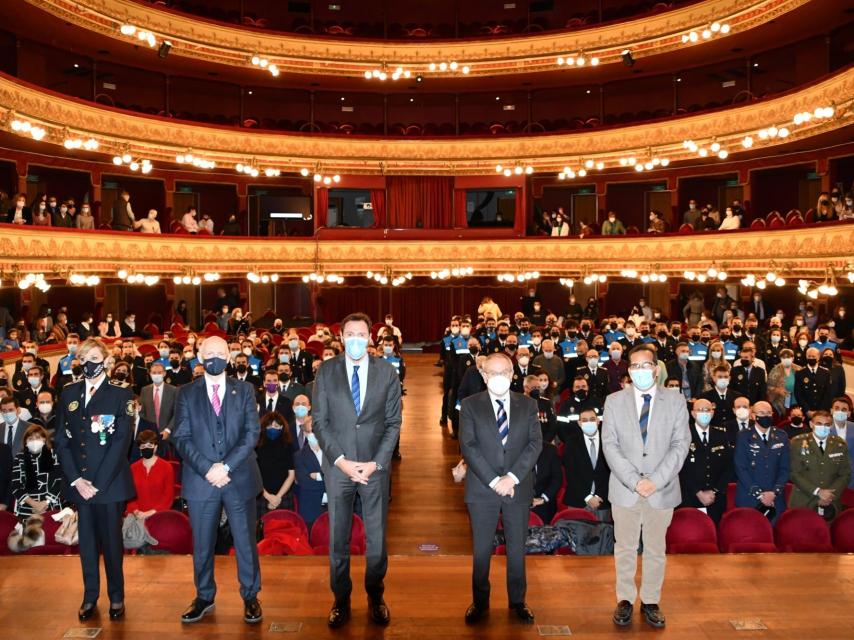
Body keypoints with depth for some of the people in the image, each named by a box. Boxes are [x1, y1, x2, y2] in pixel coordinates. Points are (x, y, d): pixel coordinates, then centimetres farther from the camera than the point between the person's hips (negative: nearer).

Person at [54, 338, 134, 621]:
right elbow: (61, 440, 6)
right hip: (78, 480, 3)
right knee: (86, 540, 12)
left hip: (111, 481, -3)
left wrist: (98, 483, -13)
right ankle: (90, 596, 26)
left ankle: (116, 597, 21)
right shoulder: (68, 393, 8)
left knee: (111, 540, 5)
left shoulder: (121, 394, -4)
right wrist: (76, 479, -5)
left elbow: (122, 442, -9)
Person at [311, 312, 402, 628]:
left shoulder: (387, 372, 0)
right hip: (337, 466, 0)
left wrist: (376, 462, -10)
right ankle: (341, 599, 27)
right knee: (338, 538, 10)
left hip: (375, 466, 0)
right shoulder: (326, 371, -1)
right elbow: (319, 421, -2)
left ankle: (375, 597, 29)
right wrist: (341, 460, -11)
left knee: (377, 537, 10)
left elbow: (393, 422, 0)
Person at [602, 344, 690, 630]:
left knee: (655, 549, 11)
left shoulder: (675, 400, 2)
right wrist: (634, 481, -13)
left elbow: (681, 444, -3)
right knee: (625, 548, 8)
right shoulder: (614, 401, 1)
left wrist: (656, 480, -13)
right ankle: (625, 600, 23)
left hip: (662, 489, 0)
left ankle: (650, 602, 25)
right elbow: (610, 445, -3)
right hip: (624, 489, 0)